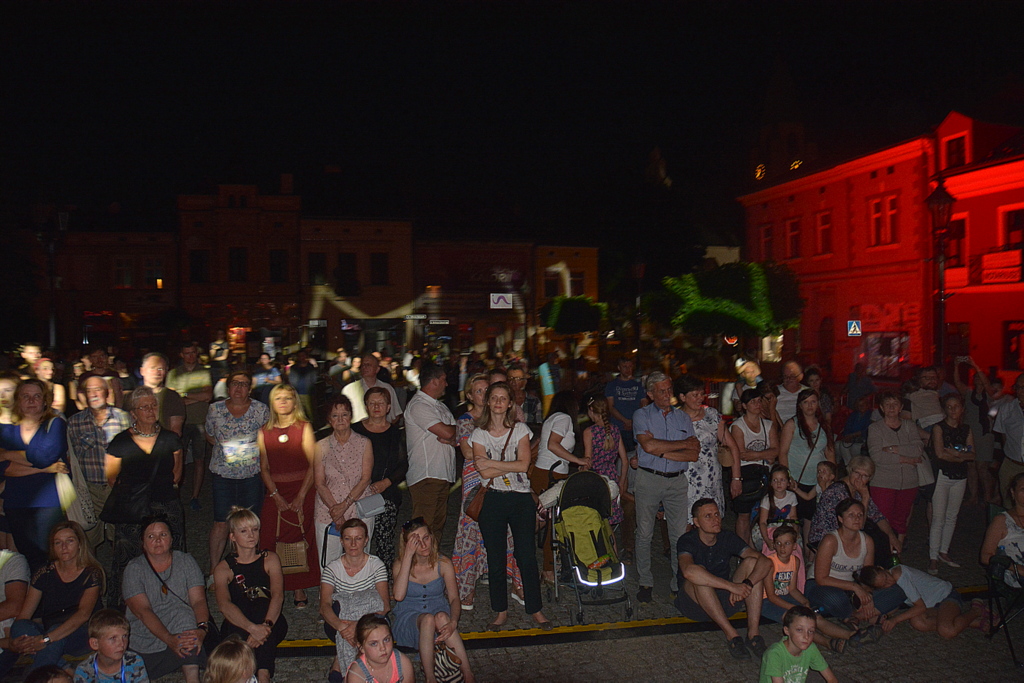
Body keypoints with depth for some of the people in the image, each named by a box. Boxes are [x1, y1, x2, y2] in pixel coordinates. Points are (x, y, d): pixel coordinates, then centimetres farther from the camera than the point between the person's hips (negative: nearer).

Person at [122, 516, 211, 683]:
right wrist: (170, 639, -28)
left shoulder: (186, 561, 5)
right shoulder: (134, 569, -1)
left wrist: (201, 629, -27)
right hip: (146, 648, 0)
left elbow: (199, 600, -5)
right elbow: (143, 611, -13)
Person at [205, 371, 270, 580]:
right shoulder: (215, 410, 0)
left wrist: (255, 446, -7)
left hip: (252, 474, 0)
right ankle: (214, 571, 14)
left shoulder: (261, 410, -2)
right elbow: (209, 435, 14)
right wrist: (225, 446, 1)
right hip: (223, 474, 0)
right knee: (221, 523, 2)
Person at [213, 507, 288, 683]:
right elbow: (224, 604, -18)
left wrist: (266, 625, -33)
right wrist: (252, 628, -36)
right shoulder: (223, 568, 2)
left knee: (262, 605, -33)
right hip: (237, 626, 0)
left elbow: (278, 596, -12)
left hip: (271, 624, 0)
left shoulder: (270, 559, 5)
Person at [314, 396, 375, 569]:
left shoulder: (364, 443, 3)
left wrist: (344, 505, -12)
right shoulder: (321, 446, 5)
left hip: (360, 512, 0)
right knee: (328, 566, 1)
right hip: (328, 514, 1)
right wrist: (335, 510, -11)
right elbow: (319, 483, 0)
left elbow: (365, 479, -3)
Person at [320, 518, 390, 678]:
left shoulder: (376, 565, -3)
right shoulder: (332, 569, -1)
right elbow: (324, 605, -17)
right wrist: (340, 625, -40)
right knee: (338, 606, -33)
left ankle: (339, 662, -23)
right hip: (337, 623, 0)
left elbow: (384, 604, -16)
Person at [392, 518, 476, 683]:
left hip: (441, 615, 1)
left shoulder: (443, 563, -3)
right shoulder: (401, 564, -7)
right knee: (428, 619, -34)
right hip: (407, 619, -1)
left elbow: (454, 598, -6)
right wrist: (408, 555, -28)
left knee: (441, 617, -34)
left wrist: (453, 622, -28)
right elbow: (399, 595, -25)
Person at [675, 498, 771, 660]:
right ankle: (731, 635, -29)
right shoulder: (687, 541, -17)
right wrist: (732, 586, -42)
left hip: (723, 603, 4)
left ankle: (753, 634, -22)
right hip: (694, 603, -4)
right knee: (700, 576, -34)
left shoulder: (727, 538, -3)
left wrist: (746, 585, -33)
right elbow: (689, 571, -41)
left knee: (751, 562, -15)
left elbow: (765, 562, -14)